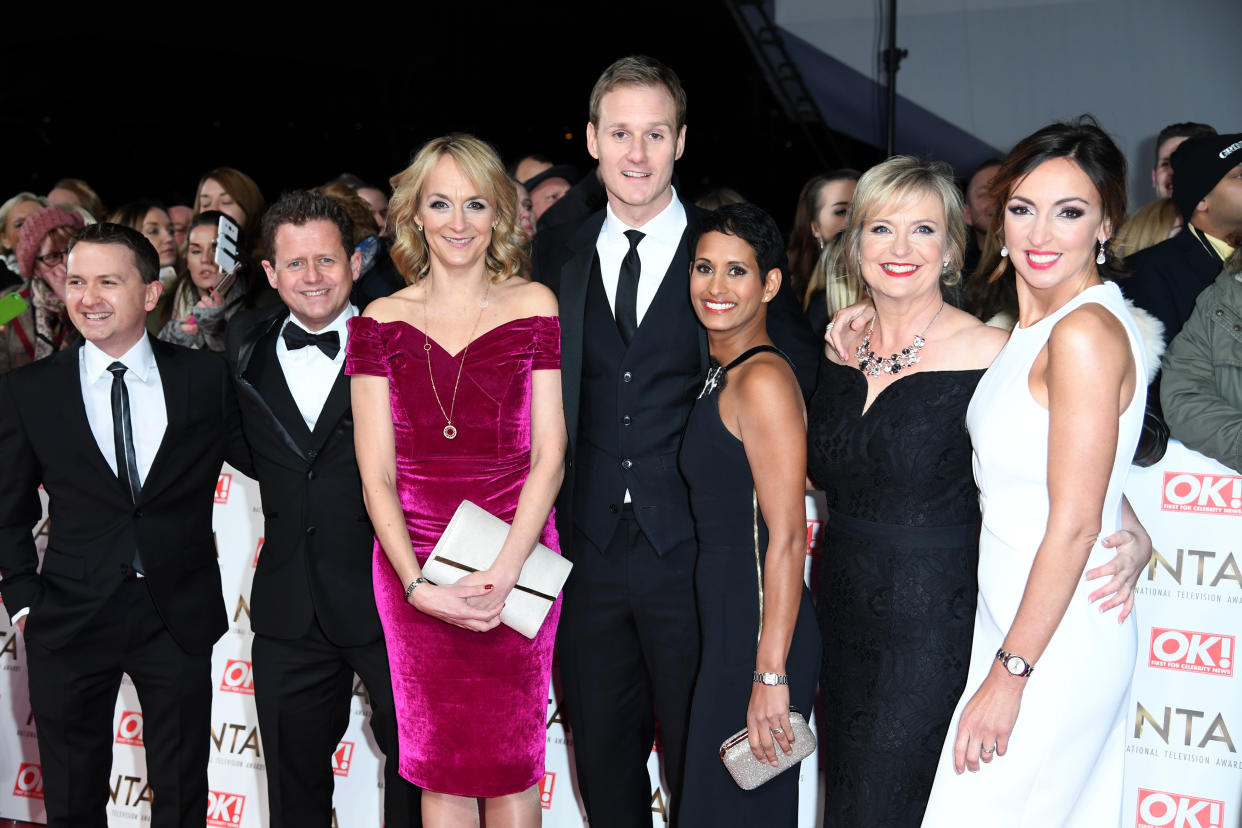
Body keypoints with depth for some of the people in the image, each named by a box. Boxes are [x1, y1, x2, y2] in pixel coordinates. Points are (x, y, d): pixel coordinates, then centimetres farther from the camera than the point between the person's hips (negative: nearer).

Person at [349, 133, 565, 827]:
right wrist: (417, 584, -12)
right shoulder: (381, 322, 3)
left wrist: (505, 572, -13)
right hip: (413, 563, 1)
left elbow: (549, 452, -3)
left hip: (516, 554, -1)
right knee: (441, 764, 9)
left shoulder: (534, 306, 1)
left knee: (512, 756, 7)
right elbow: (376, 471, 0)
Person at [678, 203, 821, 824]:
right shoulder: (721, 376, 11)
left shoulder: (764, 380, -17)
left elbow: (787, 540, -20)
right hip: (724, 623, 9)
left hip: (760, 629, -9)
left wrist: (771, 675, -22)